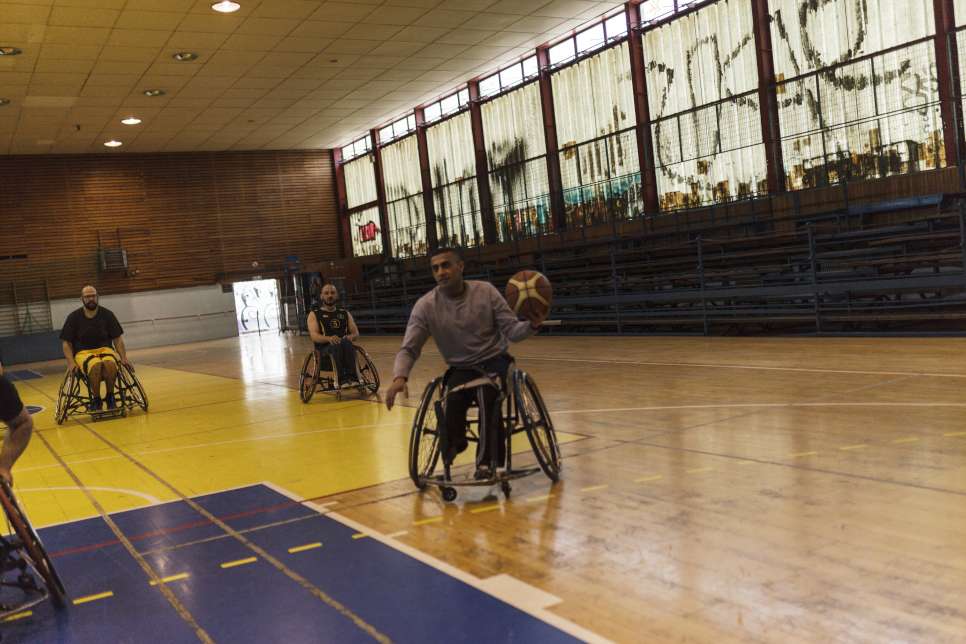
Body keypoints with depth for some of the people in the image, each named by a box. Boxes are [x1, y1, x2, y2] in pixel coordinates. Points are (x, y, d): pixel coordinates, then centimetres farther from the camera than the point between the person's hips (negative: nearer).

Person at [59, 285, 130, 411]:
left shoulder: (107, 315, 4)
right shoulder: (74, 317, 1)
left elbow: (117, 339, 7)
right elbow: (66, 343, 3)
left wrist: (123, 357, -7)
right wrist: (71, 362, -12)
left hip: (105, 349, 1)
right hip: (83, 352, -1)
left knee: (110, 364, -36)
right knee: (96, 365, -37)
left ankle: (110, 396, -11)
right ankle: (96, 399, -15)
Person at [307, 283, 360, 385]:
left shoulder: (345, 313, 23)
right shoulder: (314, 314, 12)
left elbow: (356, 333, 14)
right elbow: (314, 336, -3)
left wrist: (350, 337, -12)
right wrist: (329, 338, -25)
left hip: (345, 344, 2)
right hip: (324, 348, -2)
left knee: (346, 342, -36)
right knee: (337, 345, -38)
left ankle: (351, 377, -45)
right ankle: (342, 379, -49)